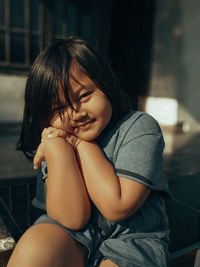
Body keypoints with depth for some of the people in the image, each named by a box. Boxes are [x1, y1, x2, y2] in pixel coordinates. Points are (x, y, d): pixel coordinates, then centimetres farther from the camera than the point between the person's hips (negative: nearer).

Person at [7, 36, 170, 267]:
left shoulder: (140, 128, -14)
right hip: (74, 234, 1)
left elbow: (117, 207, -21)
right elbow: (74, 218, -16)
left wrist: (81, 143, -19)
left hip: (133, 240, 0)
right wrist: (57, 145, -23)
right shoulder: (56, 141, -6)